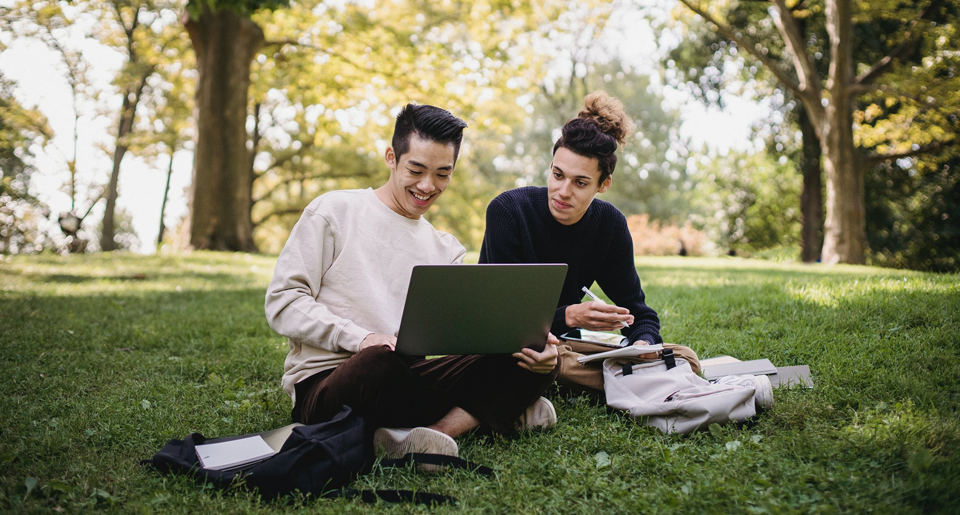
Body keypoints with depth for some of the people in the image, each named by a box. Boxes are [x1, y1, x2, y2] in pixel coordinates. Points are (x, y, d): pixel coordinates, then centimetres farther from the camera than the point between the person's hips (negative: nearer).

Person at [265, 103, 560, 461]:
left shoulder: (446, 250, 18)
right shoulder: (334, 212, 3)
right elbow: (282, 302, -3)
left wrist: (534, 346, -15)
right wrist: (362, 339, -19)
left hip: (407, 383, 5)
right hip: (324, 383, -5)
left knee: (537, 362, -14)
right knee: (382, 360, -42)